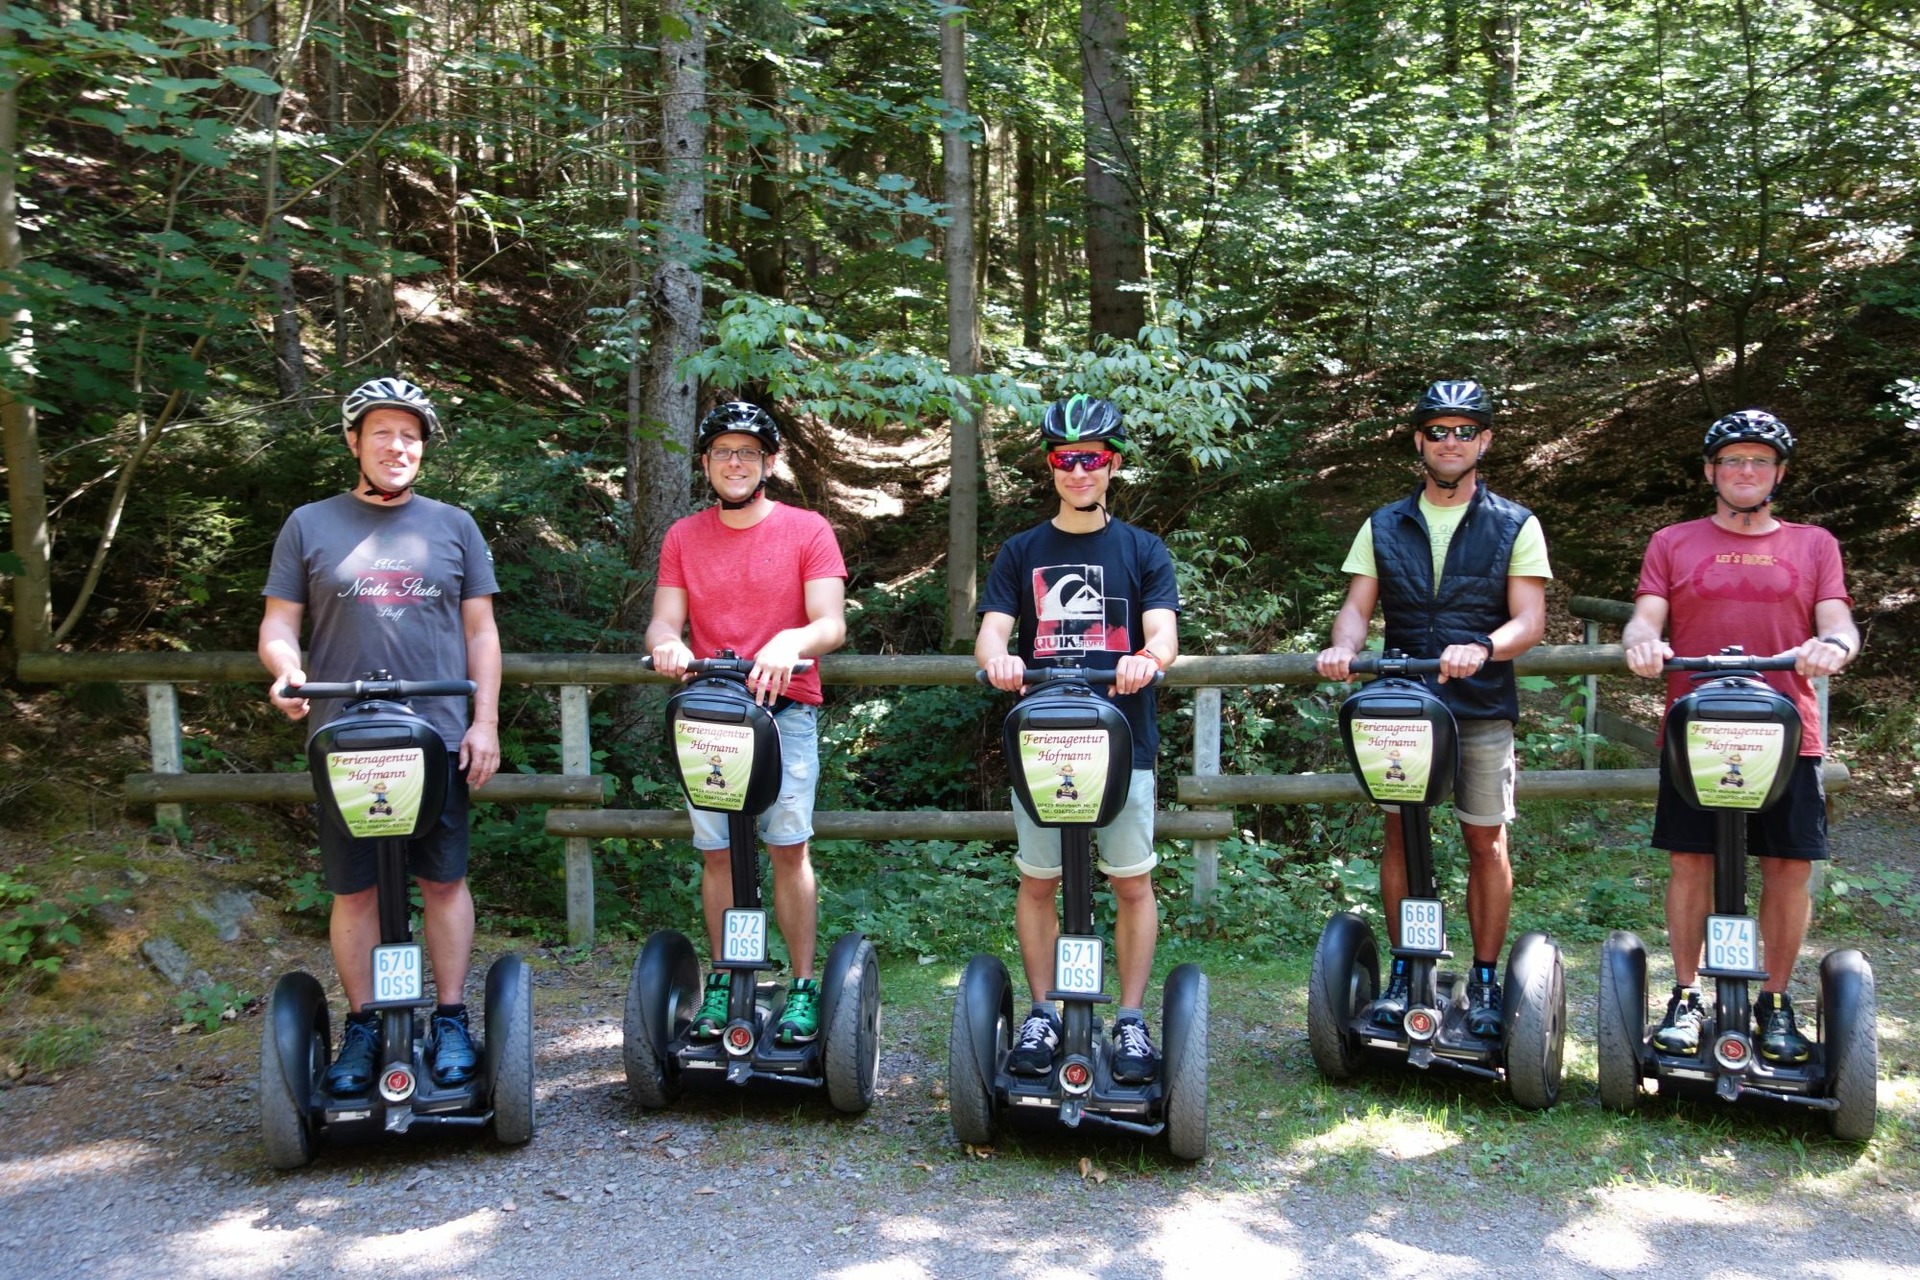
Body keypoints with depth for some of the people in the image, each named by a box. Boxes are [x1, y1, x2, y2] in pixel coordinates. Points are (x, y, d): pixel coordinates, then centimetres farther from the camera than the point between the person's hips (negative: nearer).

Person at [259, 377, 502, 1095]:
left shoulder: (453, 526, 10)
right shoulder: (309, 526, 8)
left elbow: (480, 631, 10)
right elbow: (277, 625, 7)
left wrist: (485, 721, 1)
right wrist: (285, 668, -16)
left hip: (440, 738, 0)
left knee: (443, 881, 4)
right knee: (354, 889, 5)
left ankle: (450, 1021, 14)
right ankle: (362, 1027, 15)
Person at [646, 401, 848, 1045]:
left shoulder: (807, 531, 3)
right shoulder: (683, 537, 13)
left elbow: (831, 624, -5)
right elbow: (664, 621, 7)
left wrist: (791, 641, -27)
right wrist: (667, 643, -18)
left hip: (785, 708, -2)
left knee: (788, 848, -5)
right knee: (716, 853, 4)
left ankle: (804, 987, 3)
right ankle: (721, 984, 13)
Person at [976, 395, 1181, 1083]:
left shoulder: (1143, 550, 8)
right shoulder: (1021, 553, 11)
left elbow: (1164, 632, -5)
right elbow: (990, 633, 0)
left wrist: (1147, 658, -29)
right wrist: (998, 658, -24)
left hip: (1124, 740, -1)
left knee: (1132, 883, 1)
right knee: (1037, 881, 5)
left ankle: (1131, 1020, 11)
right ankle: (1042, 1013, 16)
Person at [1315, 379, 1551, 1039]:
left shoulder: (1515, 526, 5)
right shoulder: (1384, 526, 12)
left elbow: (1530, 619, -3)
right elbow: (1358, 605, 5)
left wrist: (1481, 649, -24)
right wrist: (1342, 647, -18)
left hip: (1482, 708, -2)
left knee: (1486, 842, 2)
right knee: (1399, 834, 4)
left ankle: (1485, 979, 12)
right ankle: (1402, 970, 15)